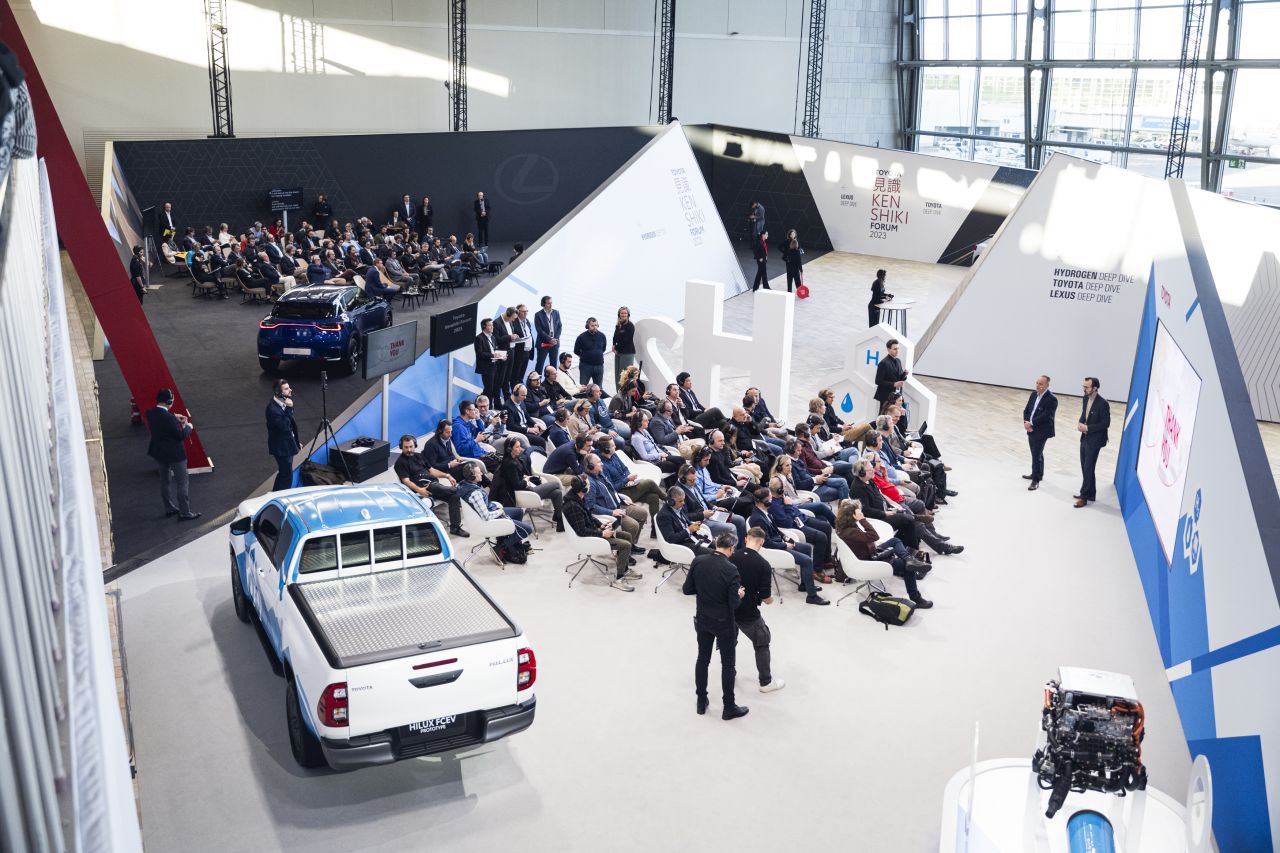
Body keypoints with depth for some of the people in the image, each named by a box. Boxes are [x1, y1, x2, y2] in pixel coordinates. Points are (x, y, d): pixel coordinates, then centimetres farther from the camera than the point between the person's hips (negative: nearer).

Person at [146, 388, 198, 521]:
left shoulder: (150, 413, -7)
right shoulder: (169, 418, -29)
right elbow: (181, 435, -21)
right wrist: (188, 426, -5)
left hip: (159, 453, 8)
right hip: (175, 454, -8)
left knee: (165, 481, 21)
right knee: (181, 483, 4)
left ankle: (169, 508, 33)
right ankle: (184, 513, 9)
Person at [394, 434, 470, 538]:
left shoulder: (419, 456, 24)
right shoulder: (400, 462, 2)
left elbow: (431, 470, 25)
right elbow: (406, 481, -9)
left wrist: (447, 475, 10)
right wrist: (418, 490, -26)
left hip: (434, 483, 7)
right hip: (424, 486, -7)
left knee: (454, 496, -15)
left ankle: (455, 528, -11)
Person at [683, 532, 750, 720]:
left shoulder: (698, 562, -11)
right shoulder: (730, 569, -25)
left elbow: (687, 589, -3)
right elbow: (734, 603, -21)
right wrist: (740, 594, -1)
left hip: (702, 619, 4)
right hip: (723, 623, -4)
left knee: (702, 658, 20)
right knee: (728, 663, 11)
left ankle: (701, 701, 31)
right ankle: (729, 707, 21)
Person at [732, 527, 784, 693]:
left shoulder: (730, 557, -10)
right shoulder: (763, 565, -19)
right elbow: (767, 599, -16)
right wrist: (771, 598, 7)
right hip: (748, 613, -4)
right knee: (762, 644, 18)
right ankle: (766, 682, 27)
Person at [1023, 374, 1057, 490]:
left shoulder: (1051, 399, -18)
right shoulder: (1034, 394, 7)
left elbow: (1045, 416, -23)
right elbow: (1026, 409, 8)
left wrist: (1031, 423, -18)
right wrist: (1026, 422, -8)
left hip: (1041, 431, -8)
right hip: (1031, 429, 8)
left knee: (1036, 455, -5)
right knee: (1037, 453, 22)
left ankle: (1036, 480, 4)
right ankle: (1038, 474, 38)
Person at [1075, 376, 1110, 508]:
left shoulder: (1102, 404, -21)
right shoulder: (1086, 398, 3)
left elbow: (1105, 424, -17)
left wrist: (1087, 427, -20)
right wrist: (1080, 423, -5)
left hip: (1094, 440, -8)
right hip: (1085, 438, 8)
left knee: (1088, 469, -1)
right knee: (1085, 468, 15)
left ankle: (1084, 497, 7)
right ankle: (1090, 494, 27)